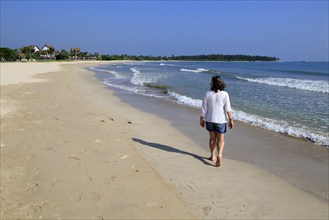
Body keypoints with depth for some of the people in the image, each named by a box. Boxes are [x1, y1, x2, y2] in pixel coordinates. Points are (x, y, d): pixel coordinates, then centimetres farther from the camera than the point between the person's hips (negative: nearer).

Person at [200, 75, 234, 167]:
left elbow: (204, 109, -4)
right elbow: (228, 109, -11)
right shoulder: (225, 94, -10)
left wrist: (202, 119, 7)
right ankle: (219, 154, -11)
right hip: (221, 120, -1)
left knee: (212, 138, 17)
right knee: (220, 138, 10)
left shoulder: (207, 94, -7)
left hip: (210, 119, 1)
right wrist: (231, 119, -2)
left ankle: (213, 156, 26)